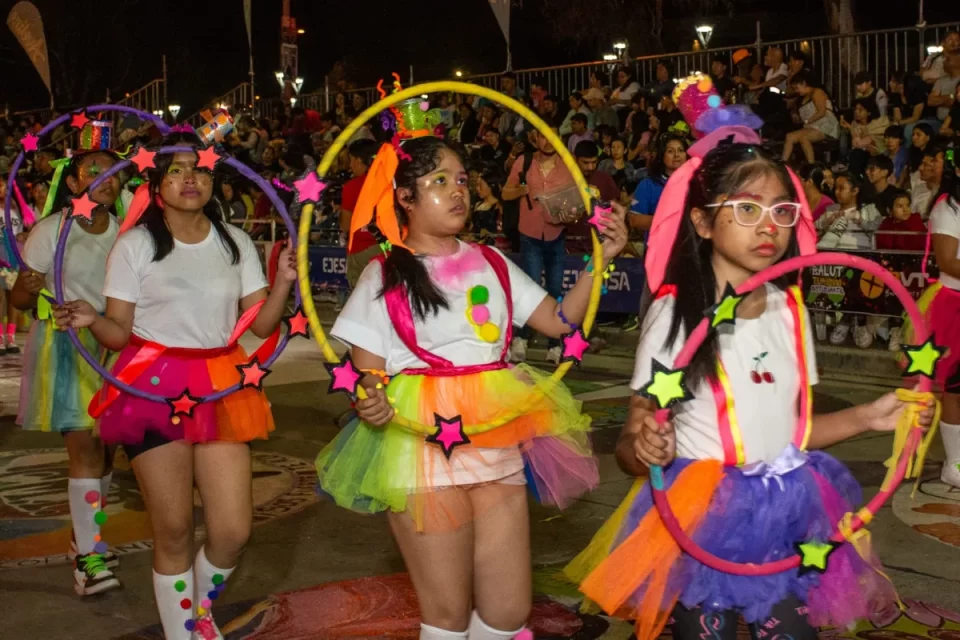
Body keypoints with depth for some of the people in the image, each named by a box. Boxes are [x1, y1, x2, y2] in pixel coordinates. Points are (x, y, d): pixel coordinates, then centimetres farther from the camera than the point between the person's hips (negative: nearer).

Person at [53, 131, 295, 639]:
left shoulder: (235, 242, 9)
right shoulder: (135, 244, 0)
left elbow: (261, 325, 6)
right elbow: (119, 333, 0)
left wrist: (283, 282, -10)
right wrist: (91, 321, -21)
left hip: (222, 387, 3)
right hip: (155, 387, -3)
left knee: (233, 530, -1)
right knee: (174, 530, 1)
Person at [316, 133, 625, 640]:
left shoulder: (490, 262, 11)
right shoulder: (385, 275, 0)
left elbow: (559, 321, 8)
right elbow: (368, 371, -2)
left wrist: (600, 260, -2)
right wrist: (371, 399, -24)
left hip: (497, 443, 4)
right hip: (422, 448, -4)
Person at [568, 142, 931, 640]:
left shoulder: (791, 310, 3)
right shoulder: (674, 313, -13)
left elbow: (788, 426, 11)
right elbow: (629, 447, -12)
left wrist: (867, 417, 0)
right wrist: (645, 446, -33)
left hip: (786, 516, 5)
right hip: (701, 522, -5)